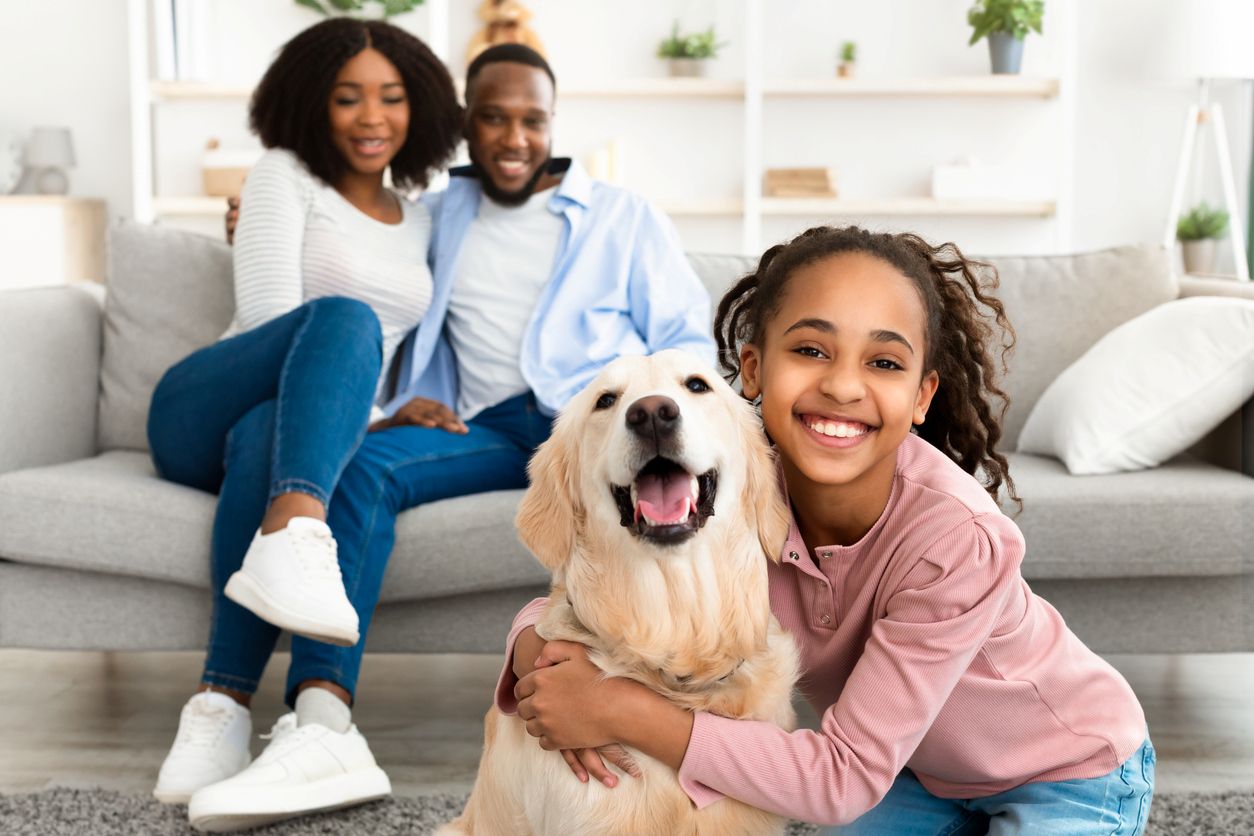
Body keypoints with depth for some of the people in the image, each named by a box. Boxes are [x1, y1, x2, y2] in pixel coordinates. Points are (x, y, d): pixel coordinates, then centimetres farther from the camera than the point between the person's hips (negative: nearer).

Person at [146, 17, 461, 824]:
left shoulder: (419, 221, 24)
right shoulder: (286, 176, 9)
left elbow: (401, 353, 24)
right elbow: (270, 315, -4)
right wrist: (374, 414, -12)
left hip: (293, 433, 3)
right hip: (201, 411, -3)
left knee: (265, 437, -39)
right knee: (347, 316, -36)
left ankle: (225, 707, -53)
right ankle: (292, 542, -62)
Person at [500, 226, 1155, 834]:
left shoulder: (959, 538, -38)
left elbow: (845, 777, -34)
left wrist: (623, 713, -41)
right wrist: (539, 653, -38)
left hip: (1068, 776, -3)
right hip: (922, 771, 4)